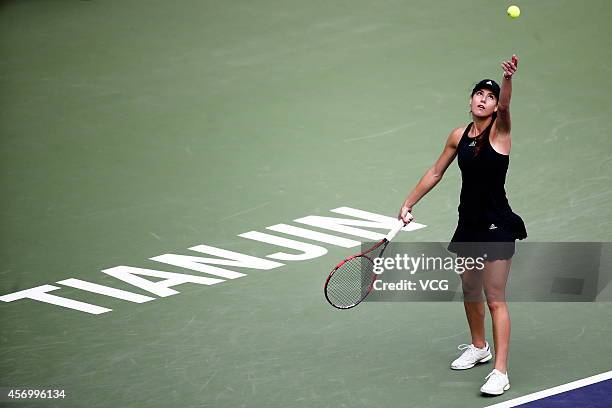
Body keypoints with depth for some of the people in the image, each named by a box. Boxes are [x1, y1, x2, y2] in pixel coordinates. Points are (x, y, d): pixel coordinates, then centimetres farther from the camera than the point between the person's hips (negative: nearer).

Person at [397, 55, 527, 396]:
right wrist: (408, 204, 17)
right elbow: (435, 173, 17)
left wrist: (508, 78, -52)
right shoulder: (459, 136, 6)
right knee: (470, 290, 20)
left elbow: (506, 106, -32)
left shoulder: (500, 131, -10)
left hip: (498, 227, -6)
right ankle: (479, 348, 42)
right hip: (469, 225, 6)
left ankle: (501, 372, -4)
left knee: (495, 299, -6)